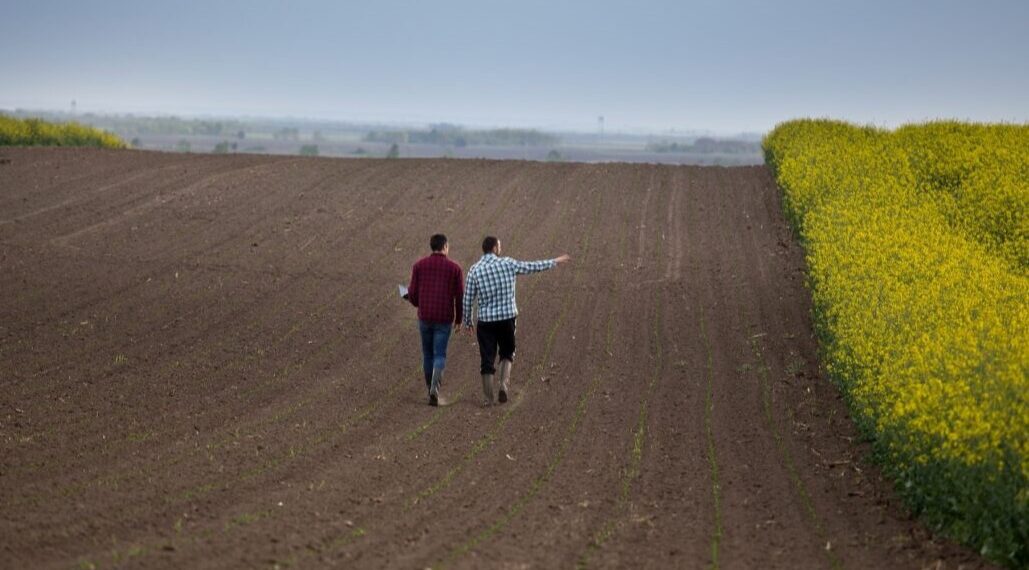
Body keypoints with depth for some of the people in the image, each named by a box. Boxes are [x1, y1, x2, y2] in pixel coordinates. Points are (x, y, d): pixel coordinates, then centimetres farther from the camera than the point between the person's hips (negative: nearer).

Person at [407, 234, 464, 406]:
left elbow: (412, 294, -1)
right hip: (444, 319, -2)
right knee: (439, 356, 3)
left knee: (428, 354, 18)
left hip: (425, 317, 2)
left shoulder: (419, 265, 1)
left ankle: (432, 390, 26)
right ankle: (434, 390, -19)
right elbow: (460, 297, -2)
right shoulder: (454, 268, -2)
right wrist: (459, 320, 12)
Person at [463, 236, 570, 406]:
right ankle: (504, 383, -1)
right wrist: (555, 261, 22)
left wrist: (467, 322, 11)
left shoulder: (474, 270, -3)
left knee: (487, 359, 6)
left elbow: (468, 299, -1)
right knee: (507, 353, 20)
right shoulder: (507, 264, -3)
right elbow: (533, 267, 7)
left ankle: (488, 398, 7)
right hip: (508, 317, 0)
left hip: (485, 320, 0)